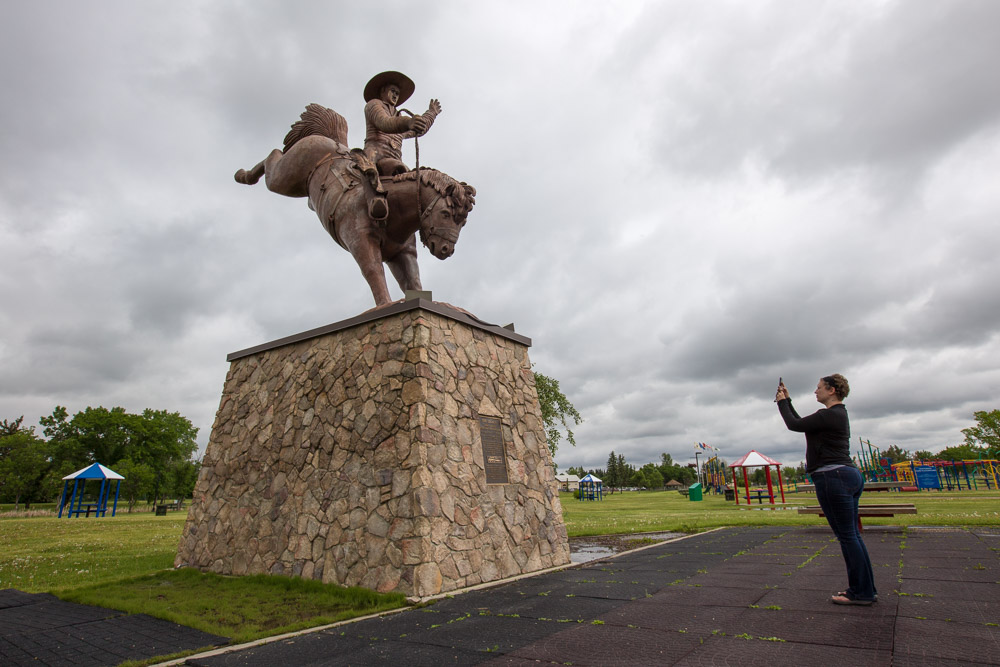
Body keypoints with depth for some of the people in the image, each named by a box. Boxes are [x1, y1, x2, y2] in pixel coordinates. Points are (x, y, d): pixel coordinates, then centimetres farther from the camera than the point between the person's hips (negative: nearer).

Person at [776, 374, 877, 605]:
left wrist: (782, 402, 7)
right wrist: (787, 401, 25)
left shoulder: (828, 415, -14)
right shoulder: (839, 414, 18)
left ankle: (861, 592, 5)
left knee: (846, 536, -3)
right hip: (850, 475, 10)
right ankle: (866, 590, 21)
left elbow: (794, 425, -7)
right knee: (852, 535, 14)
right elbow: (801, 423, 24)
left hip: (834, 477, -10)